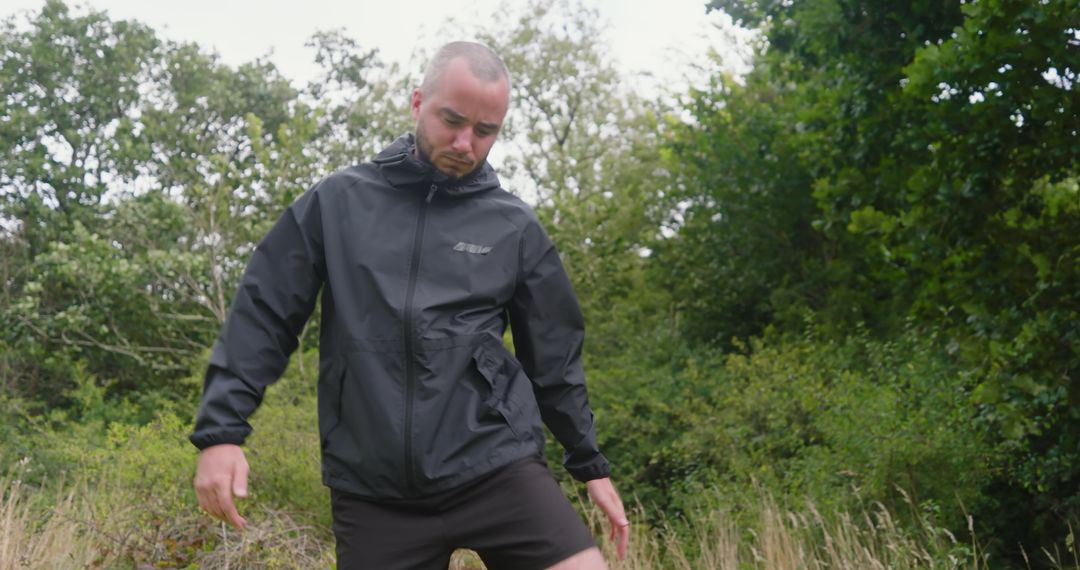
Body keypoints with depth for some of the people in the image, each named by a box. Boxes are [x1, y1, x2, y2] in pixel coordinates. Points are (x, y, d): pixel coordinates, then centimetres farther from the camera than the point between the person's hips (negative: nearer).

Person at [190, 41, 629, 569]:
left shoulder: (514, 226, 7)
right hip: (371, 488, 0)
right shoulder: (336, 201, 5)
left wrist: (590, 463, 16)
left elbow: (553, 355, 14)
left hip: (495, 465, 1)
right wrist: (220, 432, -4)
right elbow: (262, 318, 5)